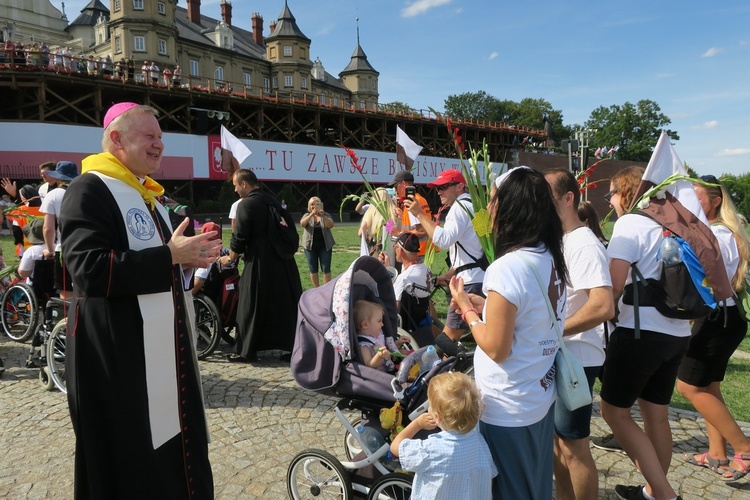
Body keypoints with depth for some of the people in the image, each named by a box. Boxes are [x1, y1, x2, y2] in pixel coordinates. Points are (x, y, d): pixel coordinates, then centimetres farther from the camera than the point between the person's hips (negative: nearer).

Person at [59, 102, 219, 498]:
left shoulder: (147, 195, 17)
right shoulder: (90, 190, -11)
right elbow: (90, 268, -24)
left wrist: (187, 258, 5)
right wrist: (170, 255, -23)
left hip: (161, 345, 9)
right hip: (116, 351, -8)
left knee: (170, 443, 15)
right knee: (130, 460, 3)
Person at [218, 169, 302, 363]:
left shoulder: (246, 204, -9)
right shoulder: (273, 201, 12)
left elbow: (239, 238, -10)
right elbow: (289, 227, 16)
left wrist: (230, 258, 5)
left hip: (260, 262, -7)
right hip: (283, 261, 7)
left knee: (252, 307, 4)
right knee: (287, 305, 9)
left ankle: (246, 351, 13)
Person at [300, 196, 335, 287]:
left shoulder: (326, 215, 6)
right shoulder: (307, 215, 7)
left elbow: (331, 225, -12)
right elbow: (302, 224, -14)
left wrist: (323, 216, -29)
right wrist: (311, 214, -29)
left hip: (325, 246, -1)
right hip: (310, 246, 1)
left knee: (326, 269, -3)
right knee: (313, 270, 4)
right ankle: (317, 289, 14)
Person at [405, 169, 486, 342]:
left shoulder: (461, 206, -9)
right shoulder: (470, 204, 22)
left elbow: (444, 239, -25)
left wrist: (420, 214, -20)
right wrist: (449, 275, 20)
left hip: (471, 282, -11)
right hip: (482, 278, 11)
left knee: (448, 338, -6)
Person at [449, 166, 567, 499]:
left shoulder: (507, 267, -26)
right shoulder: (551, 258, 0)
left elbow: (496, 348, -23)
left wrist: (466, 307, -10)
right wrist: (483, 304, 6)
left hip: (507, 409, -8)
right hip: (541, 397, 8)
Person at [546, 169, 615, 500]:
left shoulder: (584, 245, -19)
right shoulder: (557, 241, 11)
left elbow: (604, 307, -30)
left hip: (576, 359, -9)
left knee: (573, 446, 3)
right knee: (557, 438, 20)